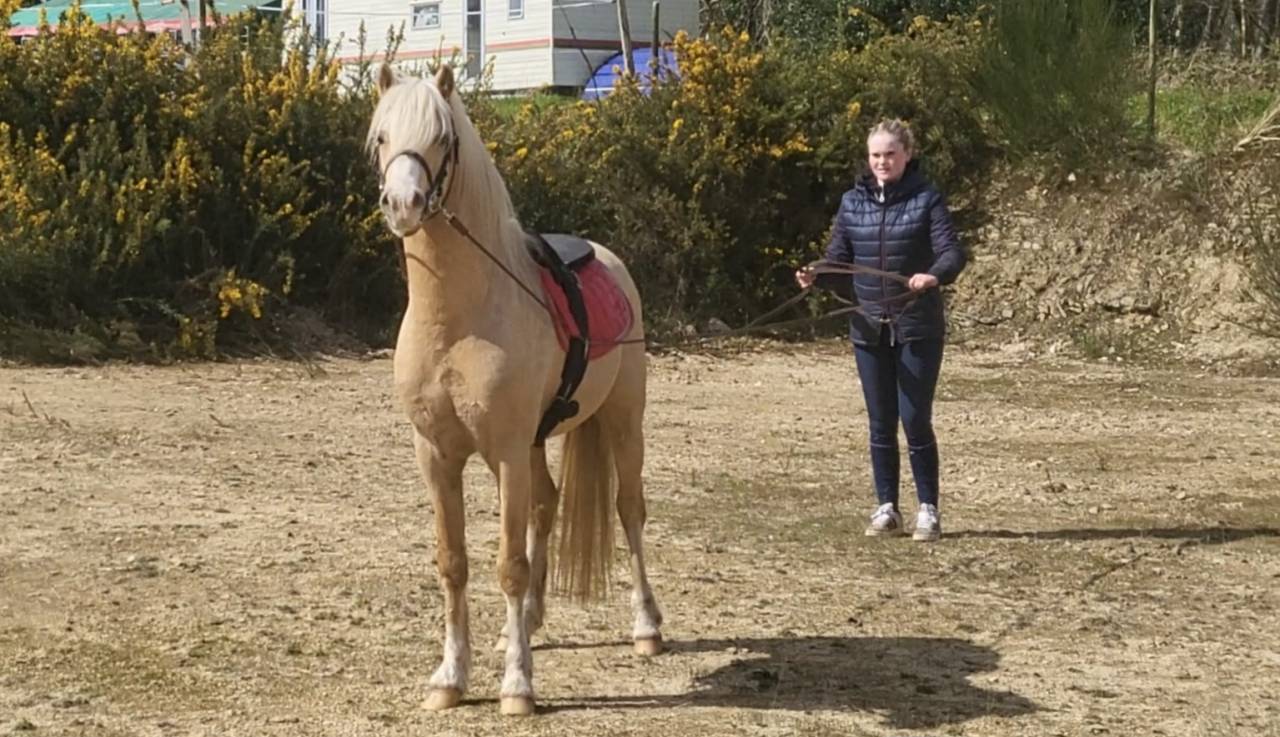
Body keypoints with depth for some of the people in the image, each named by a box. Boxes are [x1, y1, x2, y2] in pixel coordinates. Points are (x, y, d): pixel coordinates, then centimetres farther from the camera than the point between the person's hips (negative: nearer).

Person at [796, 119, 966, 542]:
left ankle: (929, 510, 8)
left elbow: (953, 252, -14)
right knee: (880, 423, 9)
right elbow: (838, 256, 7)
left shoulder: (926, 200, -5)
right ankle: (887, 508, 18)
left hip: (918, 328, -4)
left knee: (915, 420, -4)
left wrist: (935, 275, -36)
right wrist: (814, 275, -15)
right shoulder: (853, 202, 6)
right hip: (870, 328, 4)